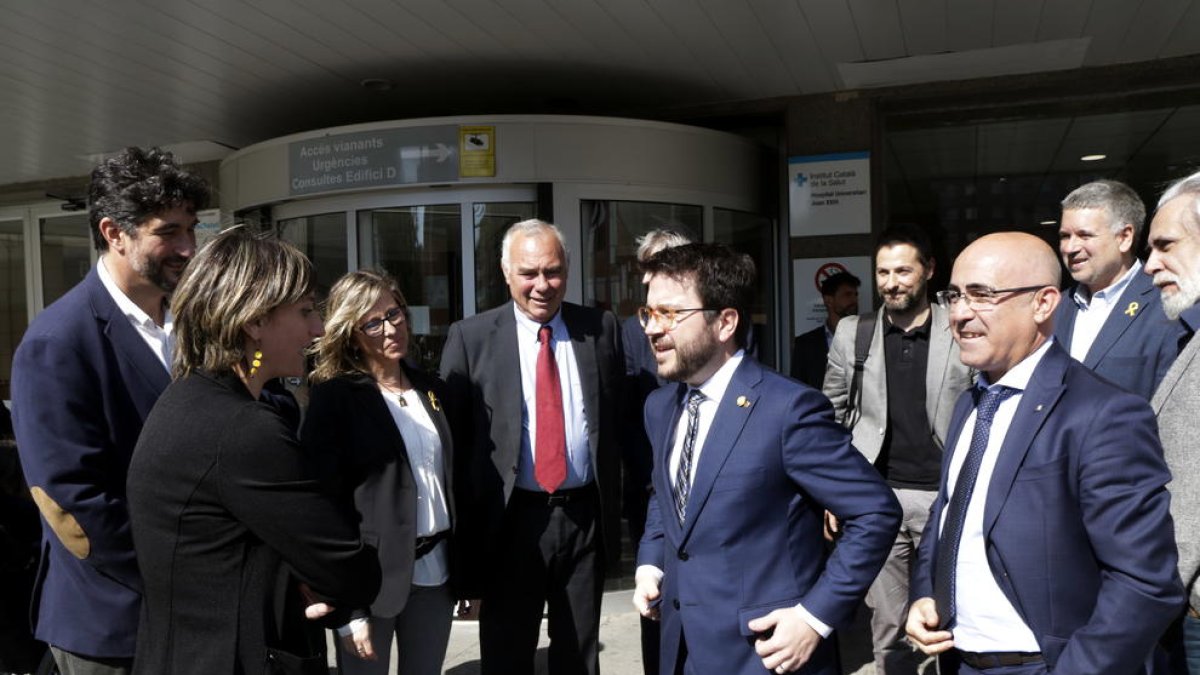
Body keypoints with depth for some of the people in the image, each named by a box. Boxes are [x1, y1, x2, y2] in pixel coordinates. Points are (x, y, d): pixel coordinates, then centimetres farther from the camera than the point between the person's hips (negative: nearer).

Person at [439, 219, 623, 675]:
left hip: (586, 516, 2)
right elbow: (452, 435, -4)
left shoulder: (601, 329, 2)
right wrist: (461, 525, -6)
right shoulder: (470, 338, -4)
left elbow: (620, 417, 6)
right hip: (509, 519, -2)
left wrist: (620, 498, 2)